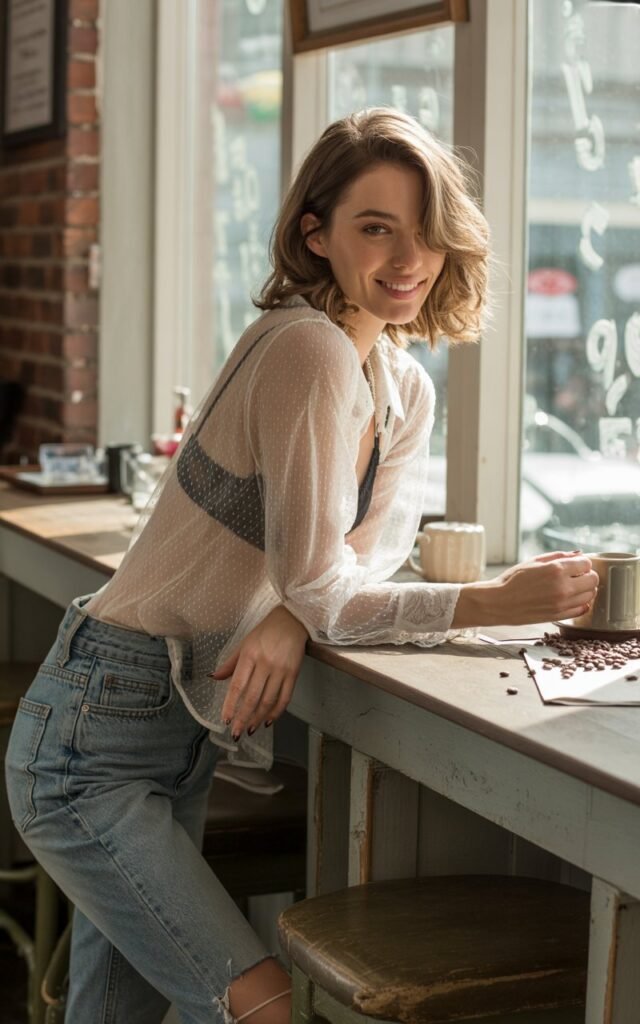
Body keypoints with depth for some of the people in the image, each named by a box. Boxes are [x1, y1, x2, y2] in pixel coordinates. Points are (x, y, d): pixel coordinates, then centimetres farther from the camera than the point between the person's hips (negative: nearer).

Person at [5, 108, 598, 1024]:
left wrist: (289, 621, -18)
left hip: (184, 741, 9)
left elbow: (377, 546, 2)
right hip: (94, 734, -9)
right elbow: (318, 587, -21)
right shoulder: (307, 349, -22)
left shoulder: (407, 388, 7)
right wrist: (498, 602, -24)